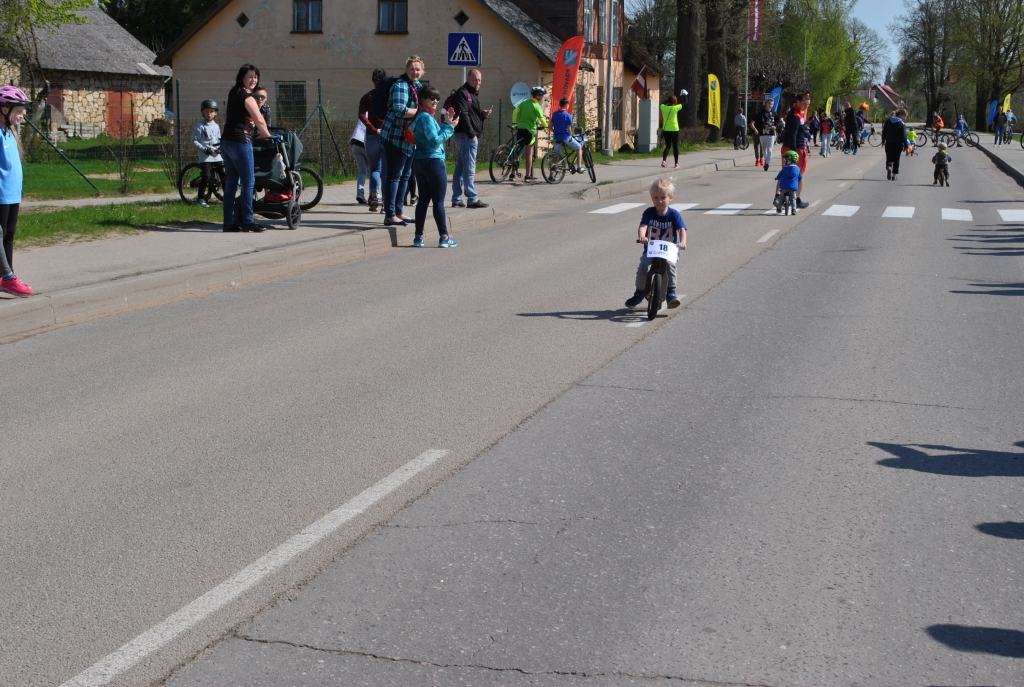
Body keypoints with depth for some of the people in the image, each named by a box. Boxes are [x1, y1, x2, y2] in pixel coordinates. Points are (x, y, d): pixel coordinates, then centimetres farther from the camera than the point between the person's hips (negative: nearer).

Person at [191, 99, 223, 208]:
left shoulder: (216, 126, 12)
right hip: (205, 156, -6)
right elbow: (194, 141, -6)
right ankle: (202, 198, -6)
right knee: (207, 176, -16)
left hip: (217, 155, 6)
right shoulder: (200, 125, -5)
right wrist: (205, 149, -16)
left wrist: (220, 148, 0)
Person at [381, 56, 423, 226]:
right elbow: (400, 110, -27)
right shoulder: (400, 86, -15)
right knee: (394, 175, -8)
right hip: (395, 136, -9)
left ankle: (399, 211, 22)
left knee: (406, 174, 13)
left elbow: (421, 106, 29)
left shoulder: (418, 86, 14)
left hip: (410, 138, 9)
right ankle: (390, 215, -5)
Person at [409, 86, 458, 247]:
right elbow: (435, 141, -21)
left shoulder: (420, 116, 14)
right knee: (438, 201, -4)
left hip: (419, 162, 9)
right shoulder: (426, 117, -15)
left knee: (423, 200, 10)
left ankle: (419, 237, 9)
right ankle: (444, 237, -1)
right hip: (433, 161, -9)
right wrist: (450, 127, -14)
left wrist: (446, 123, 9)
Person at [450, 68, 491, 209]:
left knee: (460, 169, 10)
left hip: (471, 136, 10)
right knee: (469, 169, -10)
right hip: (466, 135, -10)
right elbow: (463, 115, -19)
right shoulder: (462, 93, -10)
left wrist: (483, 114, 6)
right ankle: (472, 199, -10)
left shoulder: (473, 94, 22)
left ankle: (456, 199, 14)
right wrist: (471, 134, -21)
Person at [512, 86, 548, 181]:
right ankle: (528, 176, 0)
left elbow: (515, 111, 3)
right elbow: (541, 118, -14)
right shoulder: (537, 106, -9)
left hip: (520, 128, 6)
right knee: (529, 152, 0)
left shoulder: (524, 102, 9)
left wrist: (514, 123, 9)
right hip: (530, 130, -5)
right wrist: (546, 126, 3)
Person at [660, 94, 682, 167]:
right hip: (674, 130, -3)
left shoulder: (663, 107, -4)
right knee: (675, 147, 8)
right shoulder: (675, 108, -12)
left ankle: (664, 160, -10)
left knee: (667, 146, 11)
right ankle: (676, 163, 11)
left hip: (666, 130, 3)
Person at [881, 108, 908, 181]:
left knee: (889, 158, 9)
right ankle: (894, 175, 8)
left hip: (889, 143, 3)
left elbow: (884, 132, 9)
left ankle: (888, 167, -23)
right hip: (898, 144, -3)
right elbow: (903, 136, -12)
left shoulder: (888, 121, 3)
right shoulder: (902, 124, -11)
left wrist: (883, 141, 20)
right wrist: (906, 146, -7)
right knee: (896, 160, 10)